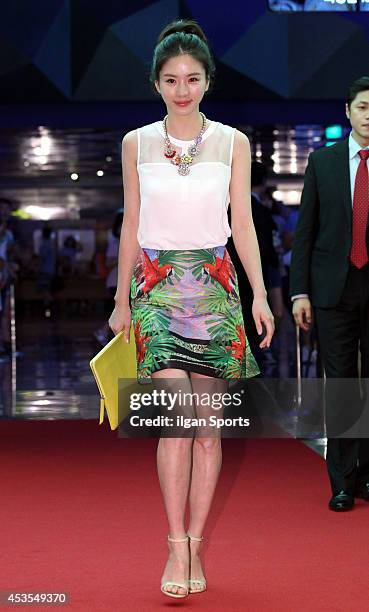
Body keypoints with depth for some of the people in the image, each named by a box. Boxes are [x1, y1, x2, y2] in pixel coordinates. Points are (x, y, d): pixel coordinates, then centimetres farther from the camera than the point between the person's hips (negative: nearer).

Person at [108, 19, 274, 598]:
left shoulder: (233, 143, 5)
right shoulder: (136, 144, 6)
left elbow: (243, 225, 5)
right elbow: (131, 227, 10)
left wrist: (259, 295, -3)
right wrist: (122, 301, 11)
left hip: (215, 285, 1)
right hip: (157, 285, -1)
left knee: (207, 425, 1)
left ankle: (194, 548, 11)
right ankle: (177, 548, -6)